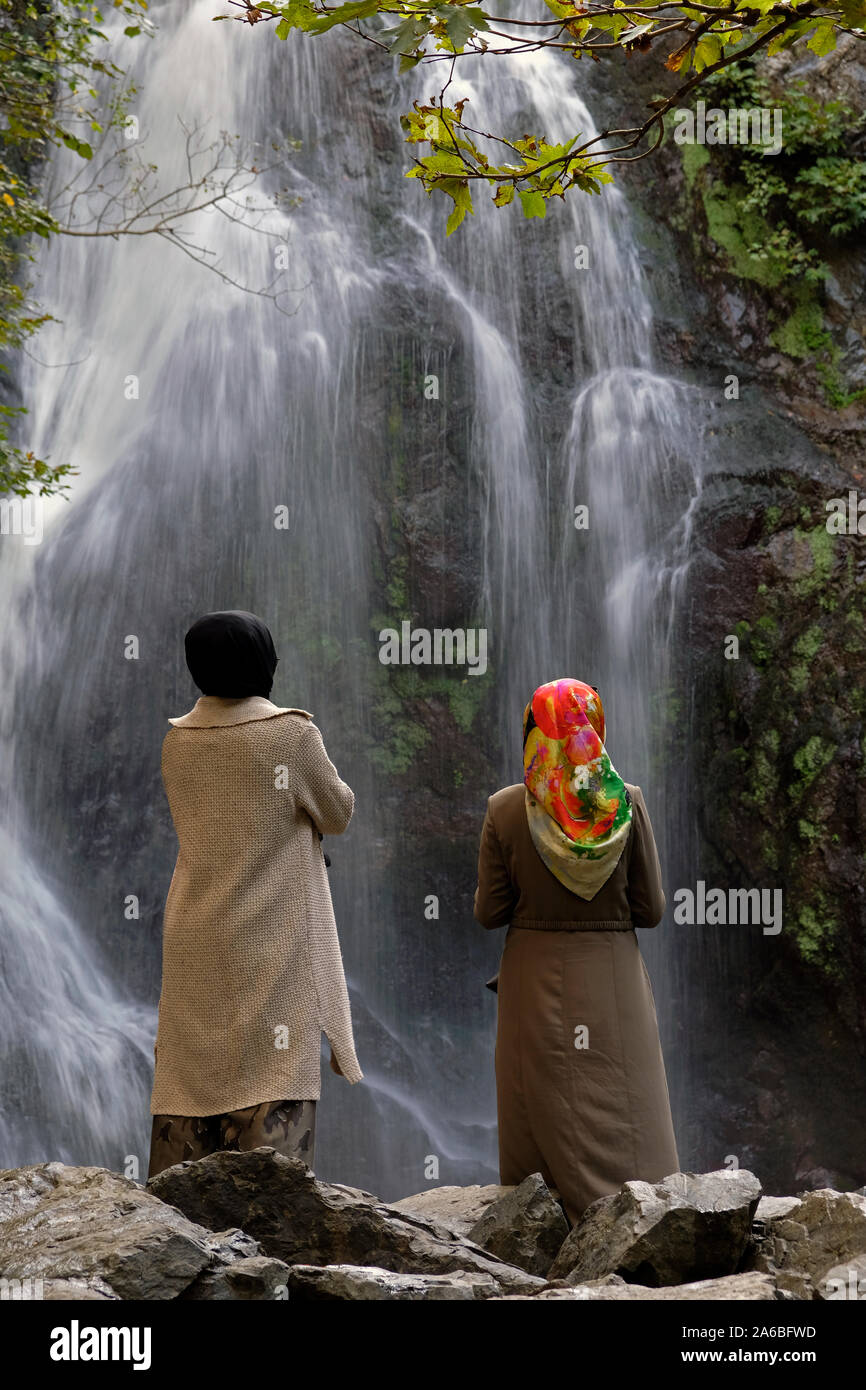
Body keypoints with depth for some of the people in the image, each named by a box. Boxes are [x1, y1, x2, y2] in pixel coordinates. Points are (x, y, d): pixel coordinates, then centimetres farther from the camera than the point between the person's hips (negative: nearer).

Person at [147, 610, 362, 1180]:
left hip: (196, 936, 5)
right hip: (273, 938, -5)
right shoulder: (292, 733, -10)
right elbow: (338, 813, 1)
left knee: (192, 1072, 10)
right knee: (273, 1072, -2)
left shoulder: (177, 741, 5)